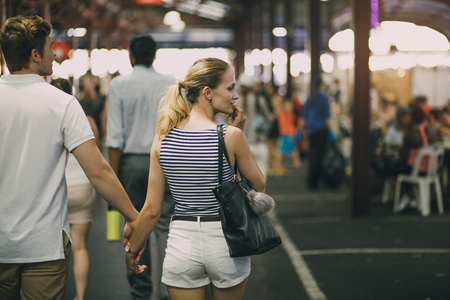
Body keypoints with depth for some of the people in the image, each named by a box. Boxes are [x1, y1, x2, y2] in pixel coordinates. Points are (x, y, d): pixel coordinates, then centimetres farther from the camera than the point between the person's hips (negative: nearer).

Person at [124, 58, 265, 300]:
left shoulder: (163, 137, -4)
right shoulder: (230, 136, -14)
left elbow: (152, 210, -2)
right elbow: (259, 184, 2)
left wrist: (132, 249, 13)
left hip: (182, 242, 2)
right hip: (224, 240, -2)